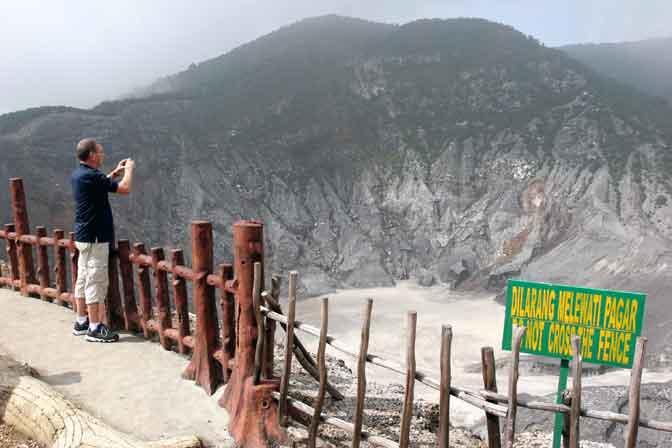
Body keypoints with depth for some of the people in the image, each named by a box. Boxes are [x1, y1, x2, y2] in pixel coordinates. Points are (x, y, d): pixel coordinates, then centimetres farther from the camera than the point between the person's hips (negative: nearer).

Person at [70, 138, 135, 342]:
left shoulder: (78, 175, 9)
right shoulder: (91, 176, -20)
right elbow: (124, 188, -20)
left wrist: (115, 172, 22)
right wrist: (129, 169, -3)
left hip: (83, 235, 10)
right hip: (95, 237, -10)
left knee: (83, 278, 15)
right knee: (95, 281, -4)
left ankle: (81, 322, 24)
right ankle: (94, 328, 2)